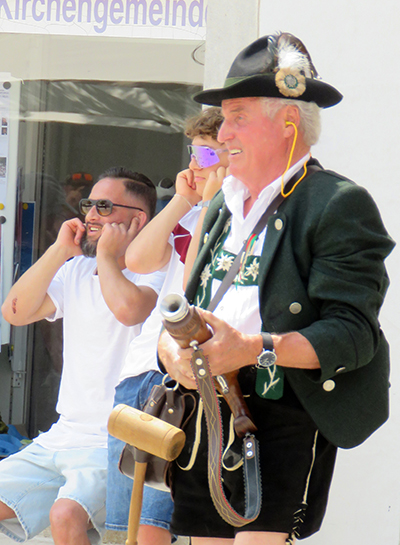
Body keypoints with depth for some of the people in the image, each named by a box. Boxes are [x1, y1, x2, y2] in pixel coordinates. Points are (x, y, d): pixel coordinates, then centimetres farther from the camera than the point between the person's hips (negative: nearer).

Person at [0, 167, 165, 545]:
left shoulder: (158, 272, -7)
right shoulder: (77, 270, 15)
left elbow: (128, 309, -29)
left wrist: (107, 256, -10)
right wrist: (60, 250, 0)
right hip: (60, 439, 8)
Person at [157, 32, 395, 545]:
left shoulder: (340, 204, -8)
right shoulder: (223, 206, 19)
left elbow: (353, 332, -16)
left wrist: (255, 349, -28)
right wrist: (171, 344, -3)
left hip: (287, 420, -7)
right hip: (208, 411, 7)